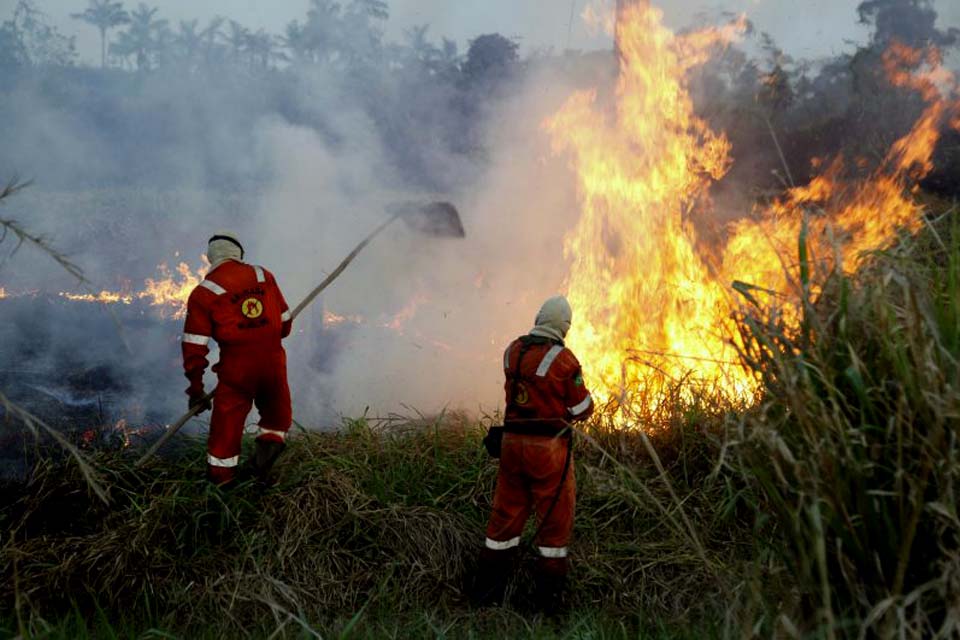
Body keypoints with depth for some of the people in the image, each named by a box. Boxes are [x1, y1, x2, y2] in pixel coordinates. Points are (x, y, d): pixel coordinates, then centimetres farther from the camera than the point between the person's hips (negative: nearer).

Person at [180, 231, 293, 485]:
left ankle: (219, 481, 15)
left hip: (236, 369, -3)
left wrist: (196, 388, 2)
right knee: (277, 416, 25)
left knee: (226, 427, 8)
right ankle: (270, 441, -1)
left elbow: (195, 345, -5)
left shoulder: (203, 293, -3)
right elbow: (285, 323, 13)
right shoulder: (264, 276, 7)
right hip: (273, 363, 3)